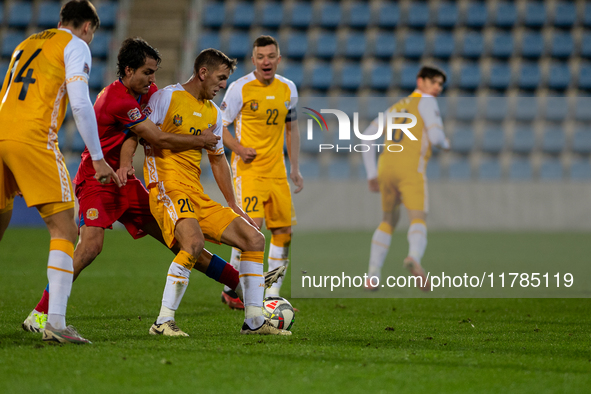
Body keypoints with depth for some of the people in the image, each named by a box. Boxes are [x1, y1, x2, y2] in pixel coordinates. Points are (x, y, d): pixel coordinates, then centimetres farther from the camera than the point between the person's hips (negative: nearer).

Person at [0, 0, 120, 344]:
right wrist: (98, 158, -2)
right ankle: (55, 323, -16)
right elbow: (80, 104, -5)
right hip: (32, 138, -7)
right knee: (64, 229, -5)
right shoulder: (75, 45, 7)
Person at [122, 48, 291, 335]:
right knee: (194, 241, -33)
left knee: (254, 239, 2)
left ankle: (254, 321, 6)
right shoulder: (167, 97, -2)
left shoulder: (213, 112, 19)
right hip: (168, 189, -8)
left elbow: (217, 159, 26)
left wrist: (234, 206, 23)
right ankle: (163, 321, -27)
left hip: (197, 195, 8)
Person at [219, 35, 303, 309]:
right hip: (248, 169, -6)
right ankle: (230, 289, -3)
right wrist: (239, 148, -19)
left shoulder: (288, 88, 7)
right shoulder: (240, 88, -9)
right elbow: (219, 127, -3)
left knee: (284, 230, 4)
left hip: (277, 171, 6)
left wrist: (295, 169, 14)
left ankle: (272, 295, 15)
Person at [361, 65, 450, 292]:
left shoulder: (396, 108, 29)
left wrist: (371, 174, 25)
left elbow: (367, 137, 25)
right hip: (411, 170, -6)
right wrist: (445, 144, 20)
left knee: (389, 221, 25)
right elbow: (436, 137, -5)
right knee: (418, 222, -16)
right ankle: (414, 258, -50)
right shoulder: (426, 102, 8)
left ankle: (373, 275, 13)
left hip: (386, 168, 6)